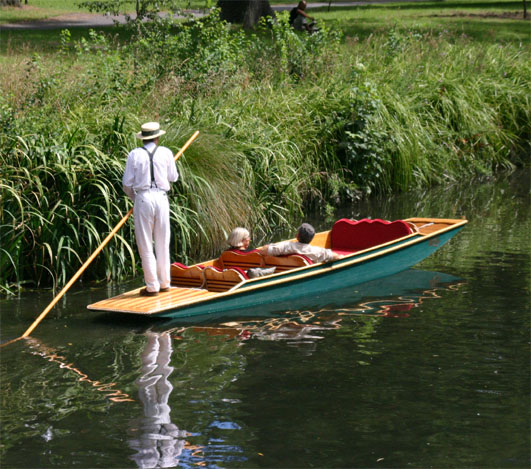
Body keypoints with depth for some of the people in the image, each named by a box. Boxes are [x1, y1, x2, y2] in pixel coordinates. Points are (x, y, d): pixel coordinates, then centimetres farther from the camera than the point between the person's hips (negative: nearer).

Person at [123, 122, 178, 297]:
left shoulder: (135, 155, -1)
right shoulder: (166, 153, 3)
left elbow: (127, 184, 0)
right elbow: (173, 177, 14)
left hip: (143, 198, -2)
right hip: (161, 198, 2)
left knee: (145, 245, 3)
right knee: (162, 243, 13)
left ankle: (152, 286, 3)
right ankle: (164, 283, 19)